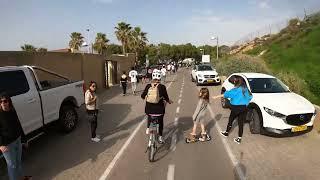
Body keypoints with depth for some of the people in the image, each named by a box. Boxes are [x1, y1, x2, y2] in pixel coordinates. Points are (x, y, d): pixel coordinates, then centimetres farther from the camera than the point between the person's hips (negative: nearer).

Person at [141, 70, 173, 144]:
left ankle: (148, 128, 26)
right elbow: (166, 98, -7)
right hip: (159, 108, -1)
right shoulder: (162, 87, -13)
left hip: (149, 108, 2)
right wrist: (169, 101, 15)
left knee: (149, 117, 34)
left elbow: (143, 96, 1)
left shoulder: (148, 86, -7)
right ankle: (160, 137, 24)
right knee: (160, 121, 20)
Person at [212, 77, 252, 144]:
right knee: (241, 123, 7)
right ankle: (239, 139, 11)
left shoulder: (236, 90, -14)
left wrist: (217, 96, -11)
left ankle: (226, 133, 32)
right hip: (244, 107, 6)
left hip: (236, 107, -6)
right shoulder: (245, 89, 5)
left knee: (231, 120, 14)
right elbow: (250, 96, 15)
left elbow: (227, 94, -15)